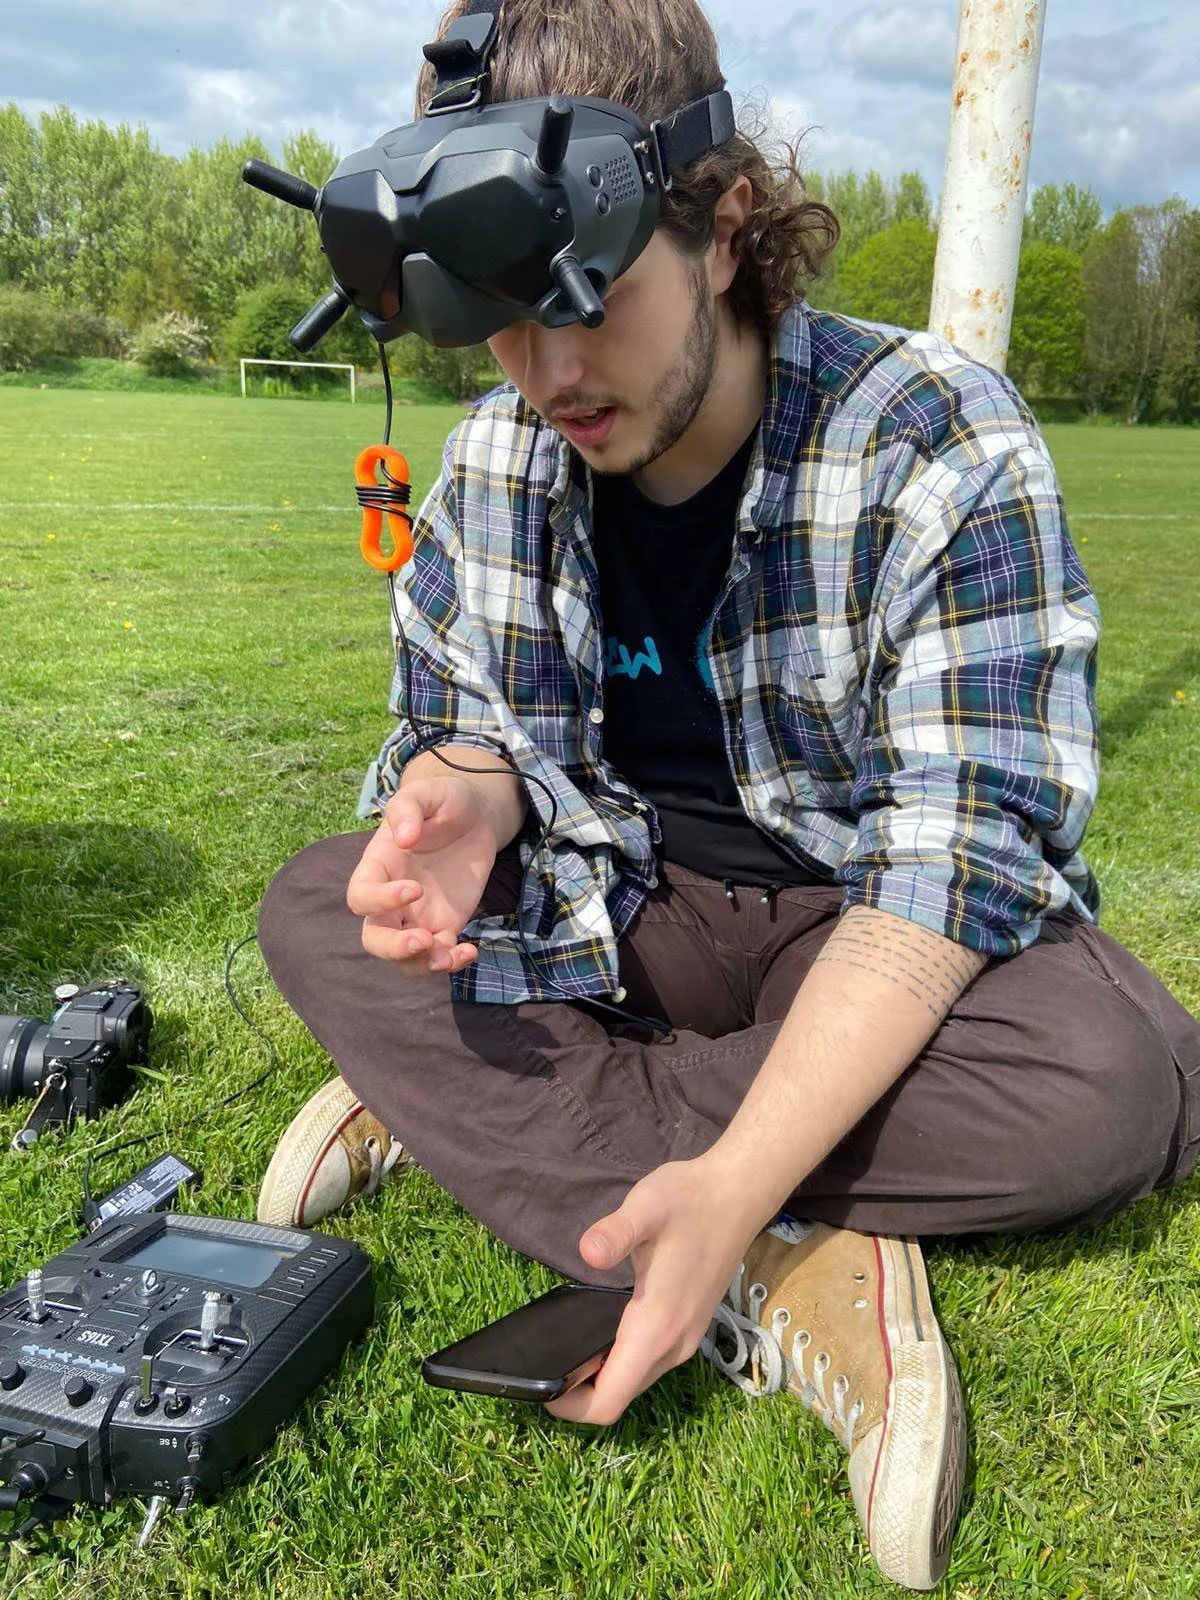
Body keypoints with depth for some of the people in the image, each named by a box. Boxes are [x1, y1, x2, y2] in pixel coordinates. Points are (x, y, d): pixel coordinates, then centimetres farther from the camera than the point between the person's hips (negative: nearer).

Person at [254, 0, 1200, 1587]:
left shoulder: (944, 448, -21)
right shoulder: (490, 462, -6)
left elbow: (956, 854, -27)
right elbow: (469, 730, 2)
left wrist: (732, 1184, -39)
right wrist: (462, 808, -26)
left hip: (877, 934, -3)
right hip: (626, 908, 4)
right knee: (313, 911, -17)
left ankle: (460, 1113, -20)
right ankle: (796, 1283, -27)